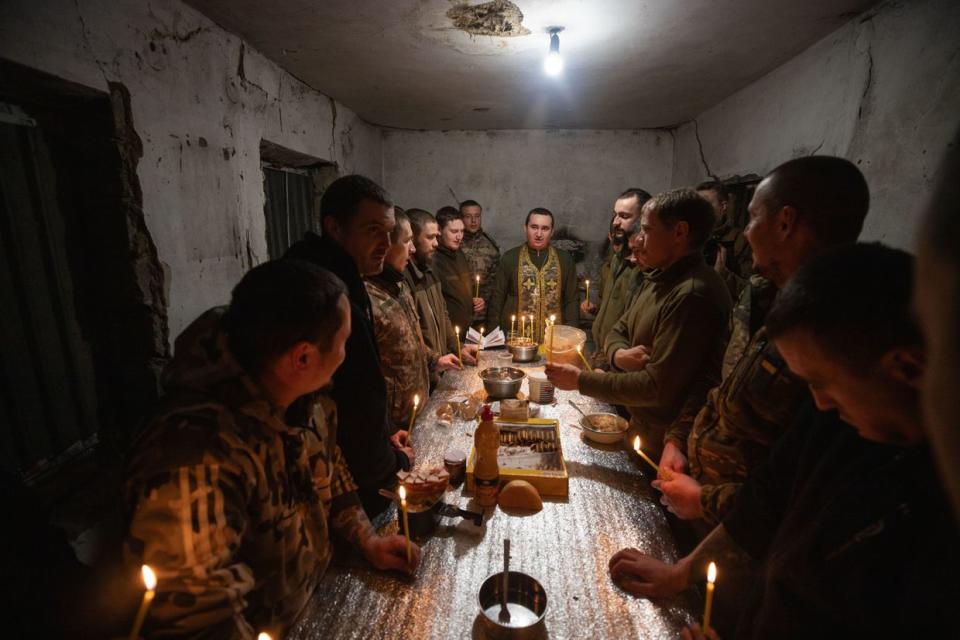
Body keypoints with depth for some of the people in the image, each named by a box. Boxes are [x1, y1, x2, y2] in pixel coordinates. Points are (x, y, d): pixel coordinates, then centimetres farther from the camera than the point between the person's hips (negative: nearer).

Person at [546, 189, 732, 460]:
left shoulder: (693, 295, -26)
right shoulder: (659, 280, 6)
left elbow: (657, 387, -27)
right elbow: (619, 331, 10)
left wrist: (582, 381, -20)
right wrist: (619, 355, -13)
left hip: (665, 443, -8)